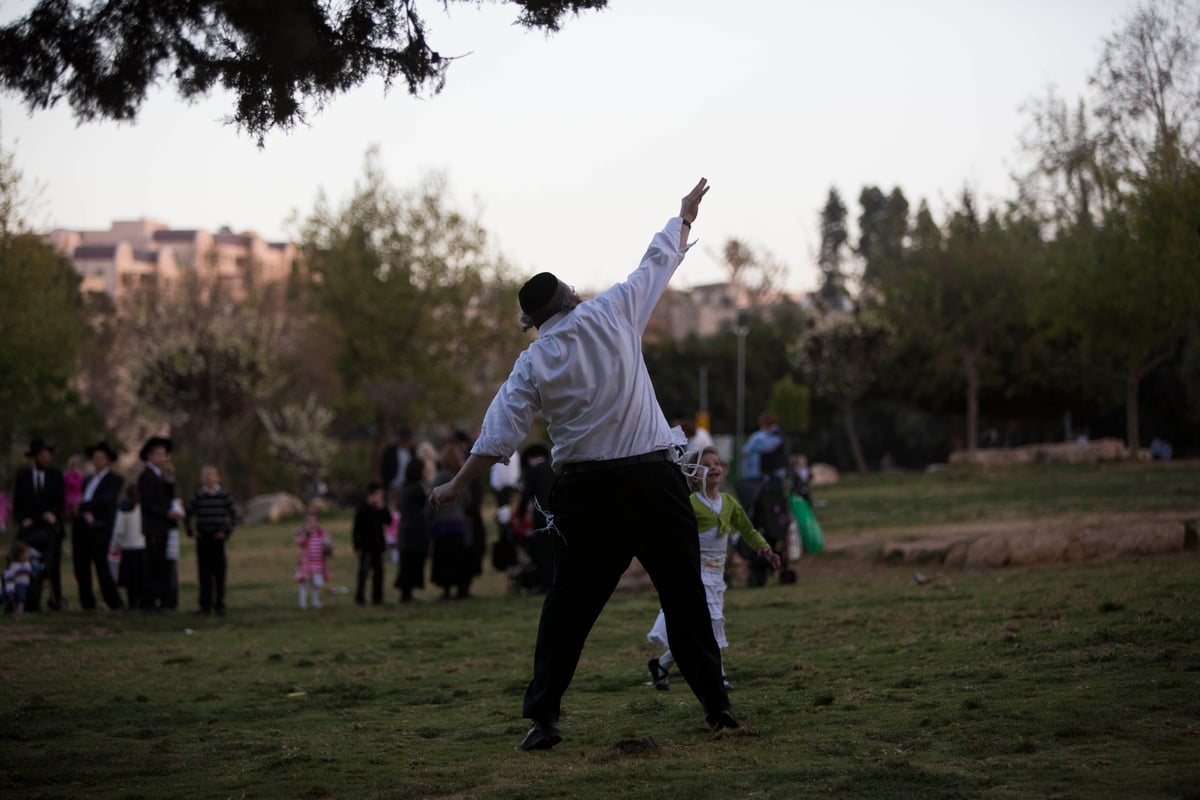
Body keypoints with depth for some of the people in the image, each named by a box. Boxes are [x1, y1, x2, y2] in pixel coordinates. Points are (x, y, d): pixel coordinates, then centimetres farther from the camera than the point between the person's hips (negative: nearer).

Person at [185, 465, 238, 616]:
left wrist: (227, 531, -4)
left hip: (218, 538, -1)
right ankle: (205, 605, 7)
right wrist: (191, 531, 6)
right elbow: (187, 515, 17)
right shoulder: (198, 497, 6)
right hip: (203, 538, 1)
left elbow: (234, 515, 4)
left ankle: (219, 605, 6)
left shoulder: (224, 496, 1)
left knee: (219, 573, 0)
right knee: (204, 573, 2)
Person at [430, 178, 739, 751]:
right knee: (684, 595, 7)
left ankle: (542, 716, 2)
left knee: (569, 606, 7)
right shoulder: (612, 314, 1)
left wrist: (457, 485, 8)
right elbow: (658, 262, 12)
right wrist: (685, 215, 28)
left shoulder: (533, 363, 3)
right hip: (652, 479, 0)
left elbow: (499, 435, -1)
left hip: (588, 492, 0)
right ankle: (716, 704, 10)